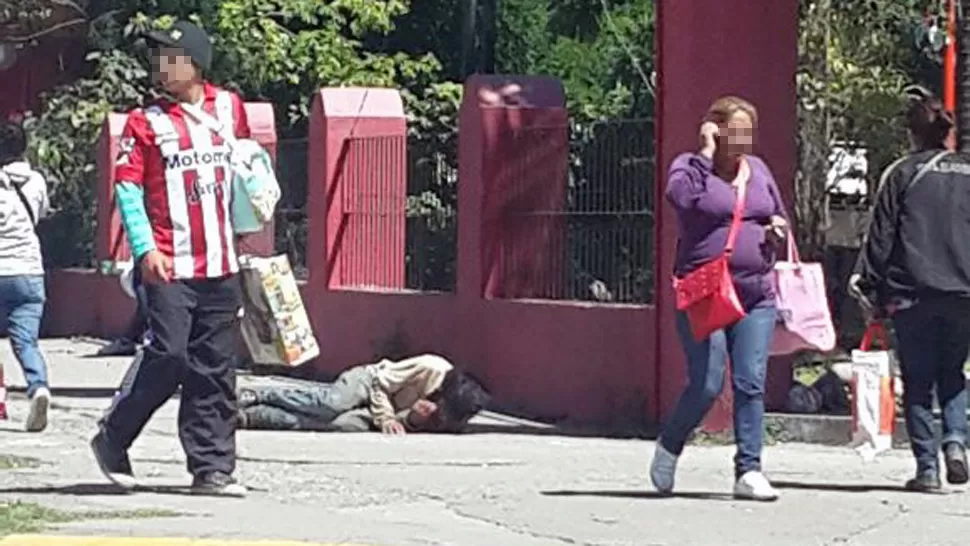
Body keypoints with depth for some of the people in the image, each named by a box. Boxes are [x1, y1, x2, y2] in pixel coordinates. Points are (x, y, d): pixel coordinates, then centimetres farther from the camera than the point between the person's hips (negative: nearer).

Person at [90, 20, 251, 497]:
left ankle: (212, 469, 9)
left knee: (215, 369, 5)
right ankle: (113, 440, 8)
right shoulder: (146, 121, -1)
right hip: (169, 266, -4)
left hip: (221, 265, 4)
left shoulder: (229, 107, 10)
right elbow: (127, 187, -5)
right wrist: (145, 248, -16)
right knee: (169, 357, -11)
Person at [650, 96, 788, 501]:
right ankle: (668, 448, 17)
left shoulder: (758, 170, 15)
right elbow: (682, 196, -25)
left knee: (751, 385, -3)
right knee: (706, 386, -9)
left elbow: (779, 216, 28)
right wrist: (706, 155, -18)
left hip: (756, 297, 5)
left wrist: (778, 228, 5)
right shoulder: (691, 167, -1)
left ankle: (749, 471, 0)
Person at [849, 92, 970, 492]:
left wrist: (869, 286, 5)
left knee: (918, 382, 4)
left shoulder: (902, 173, 1)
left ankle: (927, 466, -1)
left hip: (912, 293, -2)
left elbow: (881, 235, 0)